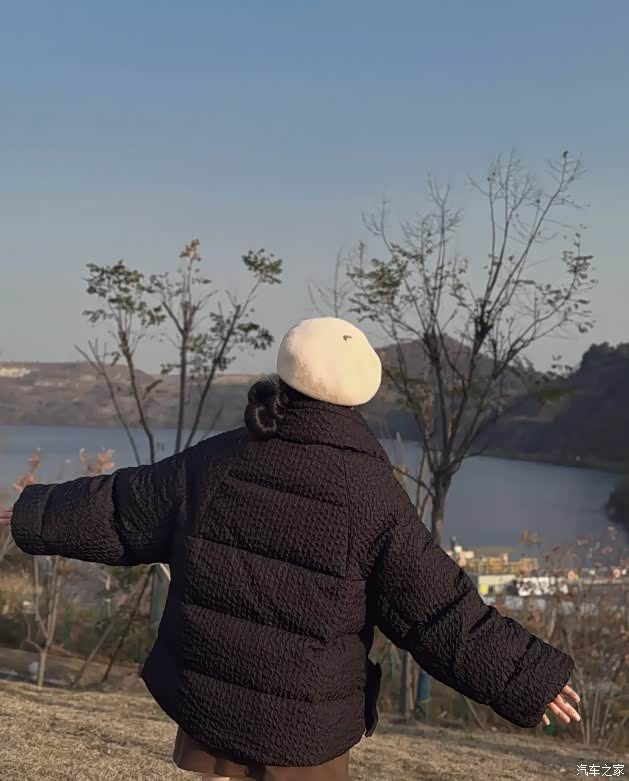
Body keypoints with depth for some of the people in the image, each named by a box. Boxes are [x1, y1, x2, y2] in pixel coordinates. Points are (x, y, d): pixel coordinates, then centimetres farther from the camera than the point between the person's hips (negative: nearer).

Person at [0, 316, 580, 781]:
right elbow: (444, 617, -13)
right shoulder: (376, 500, -15)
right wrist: (531, 680, -3)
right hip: (305, 727, -2)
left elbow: (120, 512, 8)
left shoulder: (214, 463, -5)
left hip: (206, 700, 3)